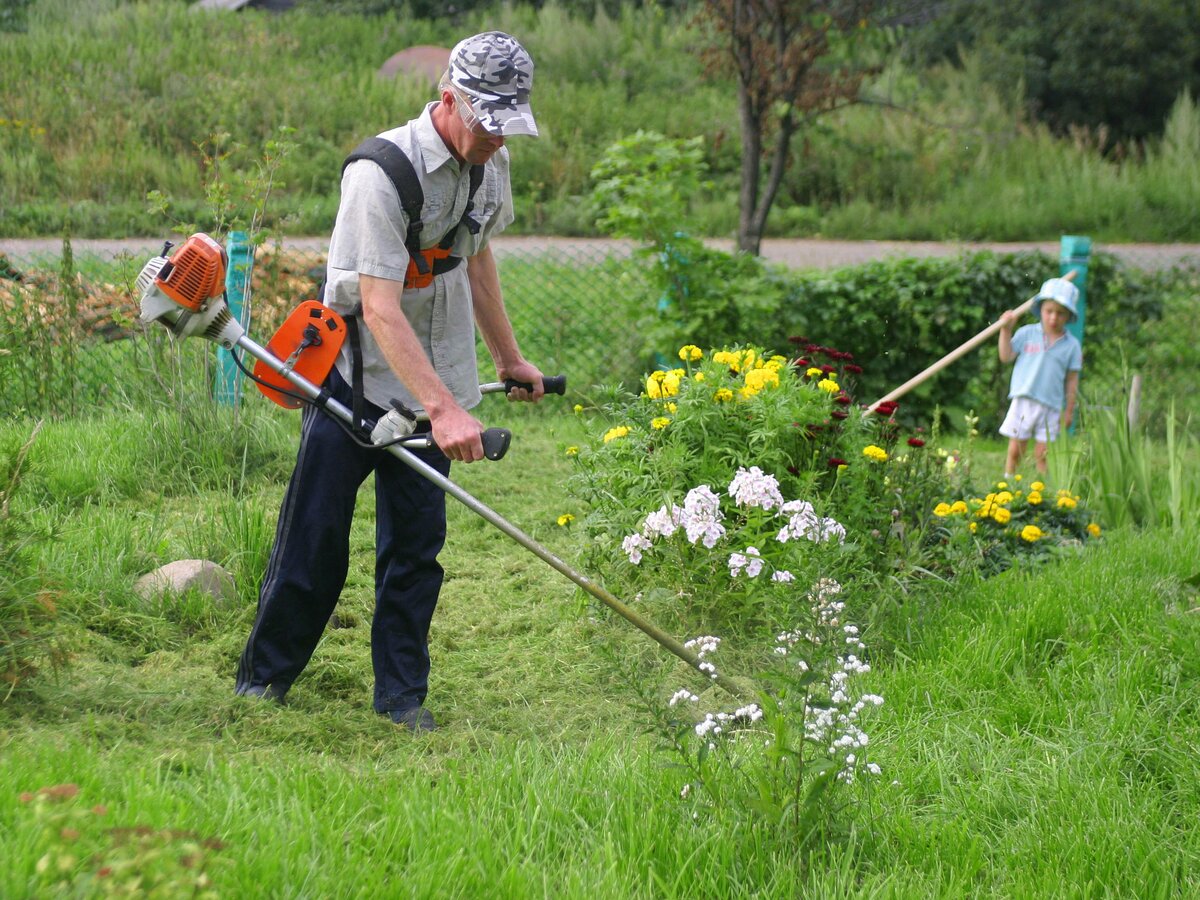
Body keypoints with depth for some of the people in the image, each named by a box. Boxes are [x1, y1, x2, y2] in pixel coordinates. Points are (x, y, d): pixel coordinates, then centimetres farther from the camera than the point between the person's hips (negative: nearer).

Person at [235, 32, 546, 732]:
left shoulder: (492, 163, 0)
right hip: (355, 376, -6)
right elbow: (379, 308, -31)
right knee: (315, 536, 3)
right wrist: (444, 408, -38)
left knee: (416, 543, 6)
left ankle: (402, 695, 15)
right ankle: (264, 677, 20)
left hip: (433, 384, 6)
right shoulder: (381, 172, -25)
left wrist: (509, 357, 26)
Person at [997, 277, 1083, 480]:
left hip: (1051, 407, 0)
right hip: (1023, 401, 0)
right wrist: (1006, 330, -7)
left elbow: (1072, 380, 5)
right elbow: (1006, 356, 1)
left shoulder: (1071, 345, 2)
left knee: (1042, 454, 2)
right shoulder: (1027, 334, 3)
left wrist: (1069, 411, 5)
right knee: (1015, 450, 5)